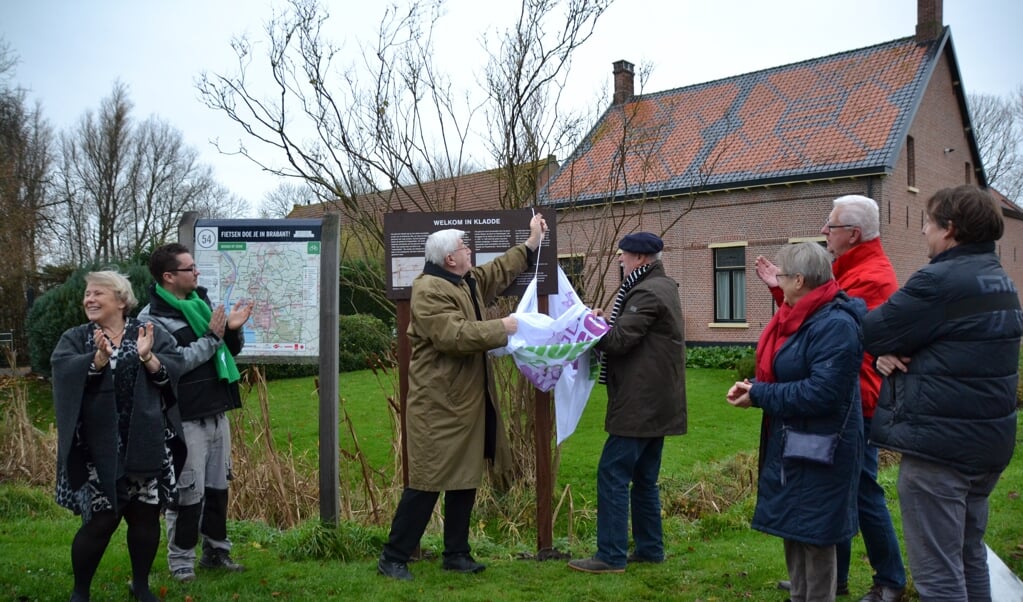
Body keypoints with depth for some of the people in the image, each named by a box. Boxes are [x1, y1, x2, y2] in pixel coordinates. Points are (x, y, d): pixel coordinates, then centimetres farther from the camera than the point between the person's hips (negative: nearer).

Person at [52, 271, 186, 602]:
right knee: (100, 519, 0)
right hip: (98, 447, -1)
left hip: (145, 444, 1)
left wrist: (148, 357, -23)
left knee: (145, 514, 9)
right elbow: (61, 369, -14)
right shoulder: (75, 338, 5)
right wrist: (98, 359, -29)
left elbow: (174, 370, -7)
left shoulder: (151, 334, 5)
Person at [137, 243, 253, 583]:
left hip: (217, 413, 7)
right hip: (185, 420, -7)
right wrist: (211, 337, -19)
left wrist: (233, 330, -5)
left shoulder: (201, 302, 10)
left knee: (217, 486, 15)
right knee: (188, 491, 0)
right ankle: (181, 560, 16)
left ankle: (216, 551, 28)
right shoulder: (152, 318, -11)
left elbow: (229, 352, 15)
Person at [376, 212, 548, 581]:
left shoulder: (468, 281, 12)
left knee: (465, 480, 15)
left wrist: (531, 244, 26)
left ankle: (456, 554, 27)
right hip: (438, 404, -10)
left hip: (467, 401, 10)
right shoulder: (429, 291, -19)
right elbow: (455, 336, -28)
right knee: (428, 483, -4)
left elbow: (500, 272, 28)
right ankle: (393, 558, 9)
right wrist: (501, 328, -19)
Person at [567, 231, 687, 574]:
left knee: (613, 474, -6)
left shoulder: (647, 293, -16)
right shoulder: (662, 287, 17)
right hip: (655, 400, 11)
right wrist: (605, 322, -1)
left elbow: (619, 340, -19)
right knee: (643, 477, 16)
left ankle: (611, 555, 0)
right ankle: (650, 548, 23)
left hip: (640, 402, -11)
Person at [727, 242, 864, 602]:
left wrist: (759, 396, -20)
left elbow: (822, 393, -29)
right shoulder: (798, 316, 8)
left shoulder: (835, 325, -22)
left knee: (815, 537, 3)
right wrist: (753, 387, -3)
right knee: (794, 531, 19)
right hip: (790, 444, 10)